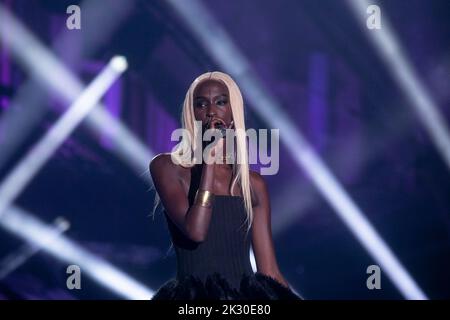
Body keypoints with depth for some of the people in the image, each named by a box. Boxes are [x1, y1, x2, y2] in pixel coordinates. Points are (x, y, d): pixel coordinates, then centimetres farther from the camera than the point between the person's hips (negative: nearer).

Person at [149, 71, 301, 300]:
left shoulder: (254, 184, 12)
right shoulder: (167, 167, 2)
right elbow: (196, 231, -13)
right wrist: (210, 157, -9)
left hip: (246, 296, 3)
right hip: (194, 298, -3)